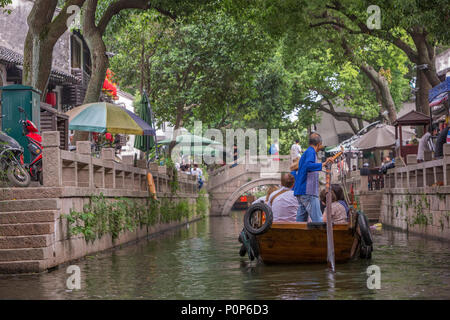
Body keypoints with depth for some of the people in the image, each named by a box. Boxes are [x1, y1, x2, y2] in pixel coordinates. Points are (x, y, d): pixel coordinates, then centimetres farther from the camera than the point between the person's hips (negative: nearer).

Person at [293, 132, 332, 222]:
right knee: (317, 220, -14)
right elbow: (308, 165, -26)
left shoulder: (306, 153, 21)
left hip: (300, 191, 10)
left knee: (301, 219, 6)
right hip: (308, 192, -10)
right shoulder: (311, 152, -7)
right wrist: (323, 164, -36)